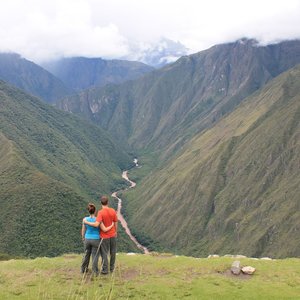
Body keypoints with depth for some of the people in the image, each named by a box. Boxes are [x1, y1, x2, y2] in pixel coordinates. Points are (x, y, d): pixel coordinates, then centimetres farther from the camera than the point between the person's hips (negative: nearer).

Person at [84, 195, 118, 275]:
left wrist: (86, 222, -20)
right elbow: (116, 223, 1)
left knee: (104, 253, 10)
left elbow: (96, 224, -34)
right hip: (113, 235, 4)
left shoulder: (100, 212, -24)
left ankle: (105, 270, 18)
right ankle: (112, 268, 32)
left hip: (104, 236, -4)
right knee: (113, 252, 19)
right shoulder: (113, 211, -9)